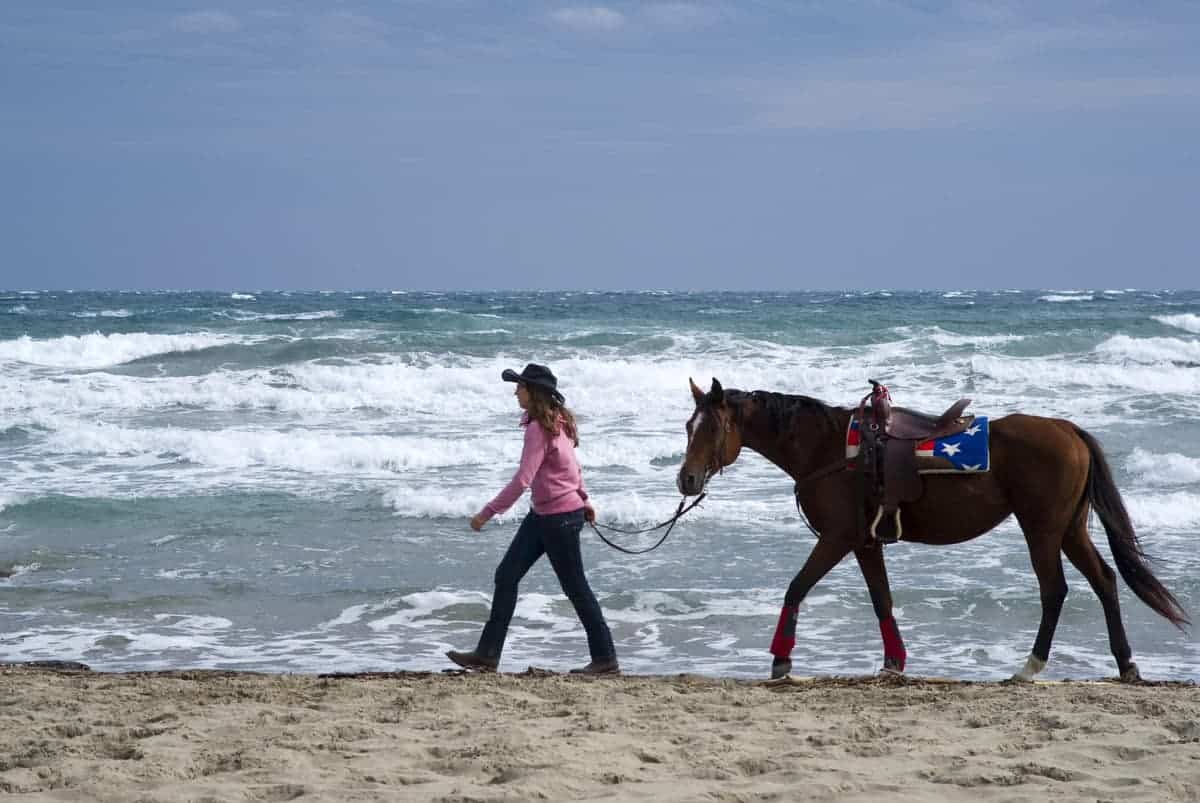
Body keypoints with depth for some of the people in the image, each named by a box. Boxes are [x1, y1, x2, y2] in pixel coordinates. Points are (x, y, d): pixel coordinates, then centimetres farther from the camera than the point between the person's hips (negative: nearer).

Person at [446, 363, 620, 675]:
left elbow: (522, 479, -26)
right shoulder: (557, 421, 7)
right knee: (506, 576, 7)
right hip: (542, 514, 10)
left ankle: (606, 659, 12)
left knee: (575, 587, 1)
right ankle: (487, 654, 9)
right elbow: (572, 464, 18)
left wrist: (487, 512, -23)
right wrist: (583, 500, 29)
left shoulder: (539, 429, -22)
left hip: (560, 518, -10)